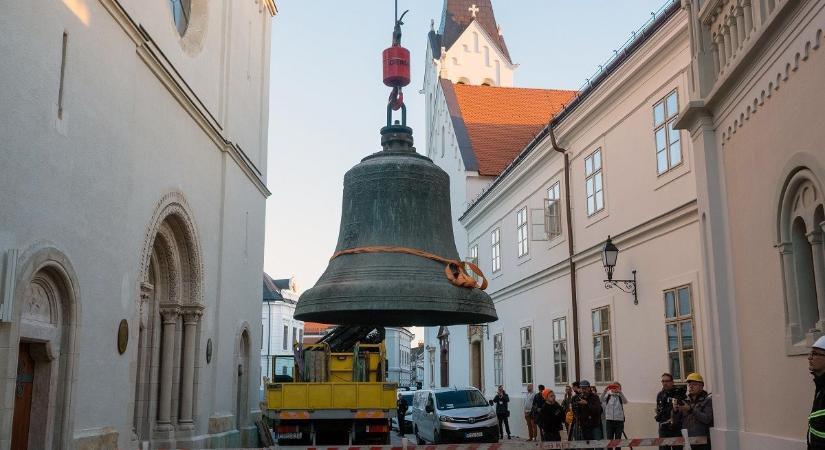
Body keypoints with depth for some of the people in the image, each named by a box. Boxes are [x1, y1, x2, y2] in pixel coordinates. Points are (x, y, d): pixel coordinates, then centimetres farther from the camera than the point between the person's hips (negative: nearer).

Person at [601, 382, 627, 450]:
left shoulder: (620, 397, 2)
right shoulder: (608, 396, 5)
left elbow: (625, 401, -20)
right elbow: (602, 399, -15)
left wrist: (619, 392, -36)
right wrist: (605, 390, -33)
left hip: (619, 421, -1)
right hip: (609, 421, 1)